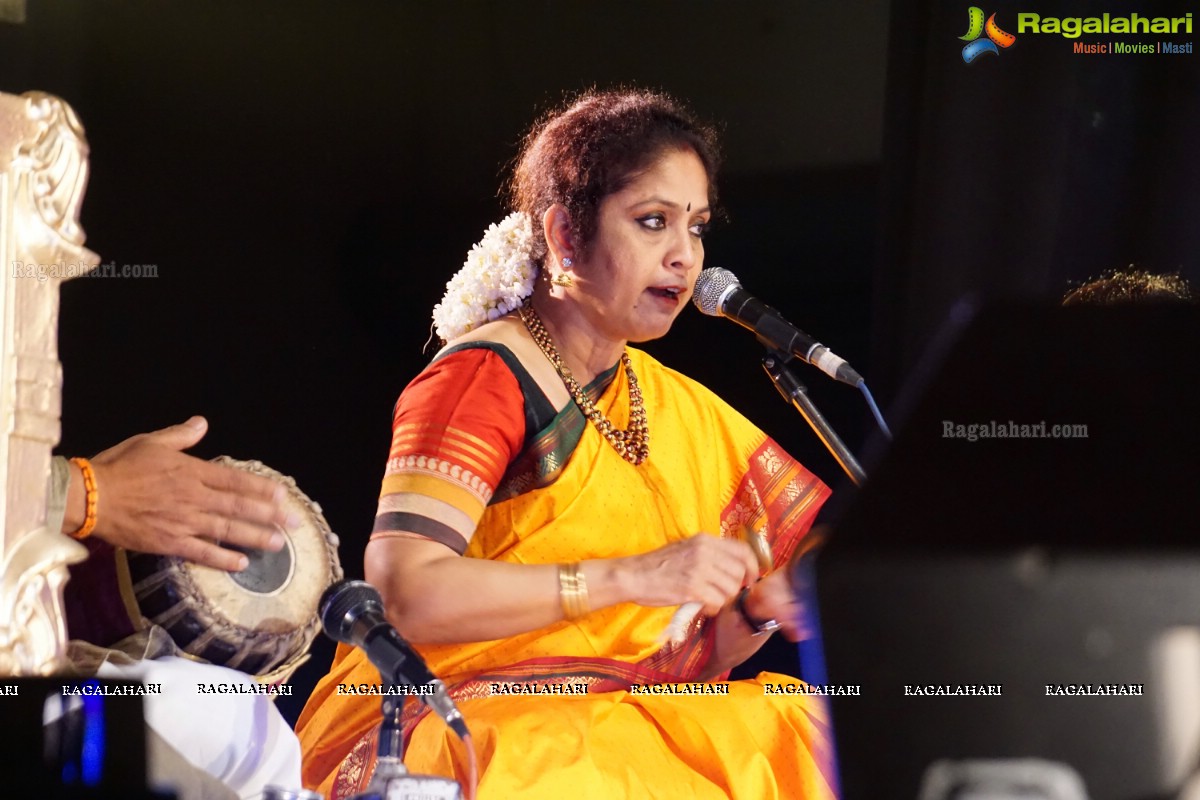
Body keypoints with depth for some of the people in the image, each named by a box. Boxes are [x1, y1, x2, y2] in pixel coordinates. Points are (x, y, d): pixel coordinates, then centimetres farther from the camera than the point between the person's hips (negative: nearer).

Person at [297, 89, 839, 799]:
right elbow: (407, 592, -20)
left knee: (799, 736, -20)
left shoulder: (678, 411, 16)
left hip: (621, 731, 7)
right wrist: (632, 575, -22)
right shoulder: (485, 379, -6)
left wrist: (758, 610, -5)